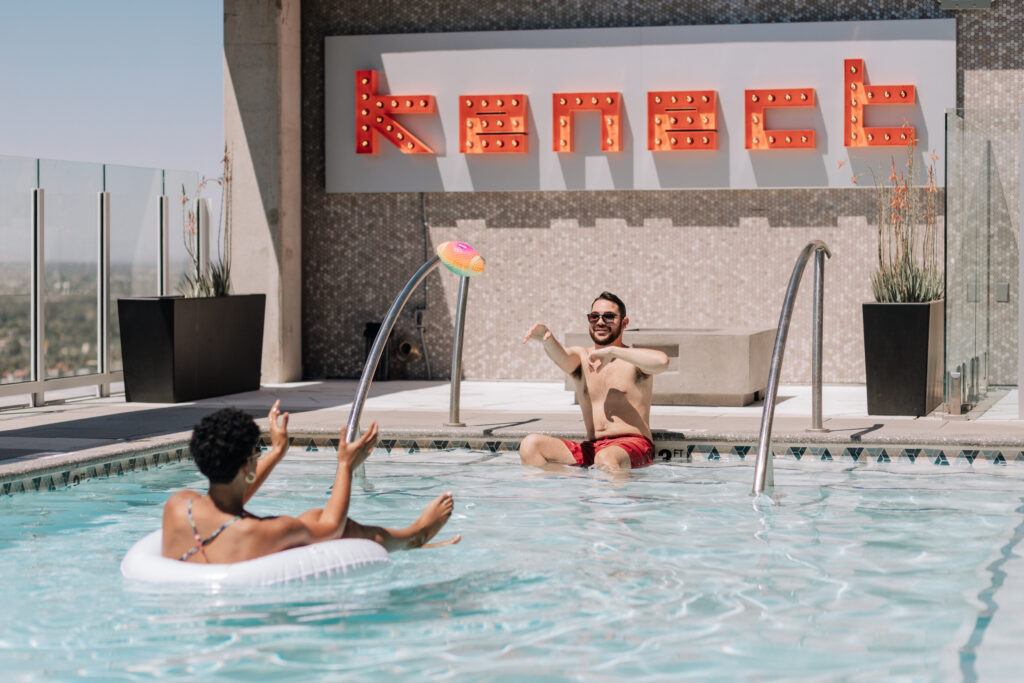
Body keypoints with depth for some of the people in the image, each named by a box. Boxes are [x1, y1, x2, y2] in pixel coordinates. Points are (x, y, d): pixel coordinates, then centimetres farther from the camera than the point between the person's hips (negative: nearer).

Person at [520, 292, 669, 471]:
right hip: (591, 447, 5)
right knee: (530, 444, -15)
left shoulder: (635, 360, 5)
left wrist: (612, 351, -15)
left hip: (632, 444, -5)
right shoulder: (581, 357, 15)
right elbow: (561, 357, -9)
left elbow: (662, 361, -18)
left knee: (606, 458, -39)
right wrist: (546, 339, -33)